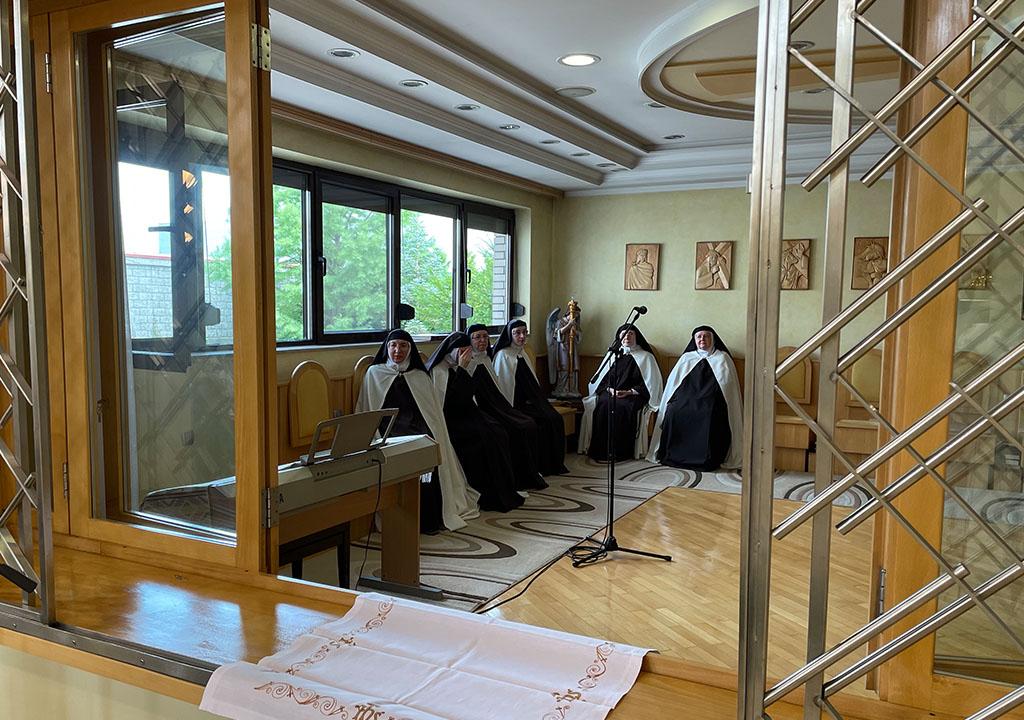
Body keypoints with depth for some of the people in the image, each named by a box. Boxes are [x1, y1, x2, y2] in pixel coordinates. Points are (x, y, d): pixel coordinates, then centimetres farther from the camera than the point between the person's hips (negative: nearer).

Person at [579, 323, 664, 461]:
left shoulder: (645, 357, 11)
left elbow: (651, 382, 2)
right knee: (603, 405, -32)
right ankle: (602, 450, -29)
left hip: (634, 395, -3)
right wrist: (610, 389, -5)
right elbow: (601, 378, 17)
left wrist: (630, 391, -11)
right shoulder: (612, 354, 20)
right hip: (610, 392, 3)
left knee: (621, 407, -36)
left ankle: (622, 452, -30)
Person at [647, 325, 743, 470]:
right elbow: (673, 381, 19)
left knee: (708, 415, -35)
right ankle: (672, 455, -24)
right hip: (686, 397, 2)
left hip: (711, 400, -2)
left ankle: (707, 460, -29)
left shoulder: (722, 358, 18)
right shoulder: (687, 357, 25)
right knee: (673, 411, -29)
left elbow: (726, 382, 8)